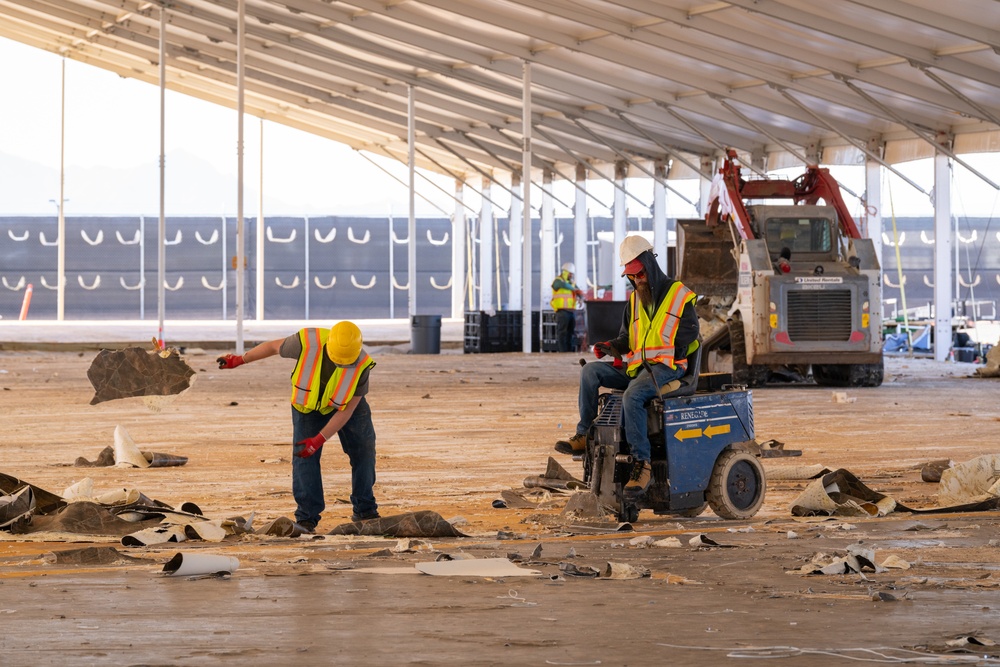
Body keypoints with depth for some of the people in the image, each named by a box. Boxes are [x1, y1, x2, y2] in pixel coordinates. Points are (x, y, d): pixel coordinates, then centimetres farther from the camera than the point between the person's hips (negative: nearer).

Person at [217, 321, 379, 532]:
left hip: (347, 405, 1)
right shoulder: (306, 343, -36)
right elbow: (273, 347, -14)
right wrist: (239, 360, -3)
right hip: (308, 404, -1)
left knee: (363, 451, 3)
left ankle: (365, 511, 17)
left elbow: (347, 410, -27)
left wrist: (319, 440, -31)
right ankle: (306, 517, -9)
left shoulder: (361, 366, -34)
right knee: (304, 457, -12)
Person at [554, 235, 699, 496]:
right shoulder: (635, 300, 18)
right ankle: (584, 434, -11)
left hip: (665, 367, -7)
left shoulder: (679, 295, -1)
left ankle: (642, 463, -36)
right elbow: (627, 337, 21)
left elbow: (688, 335, -4)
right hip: (636, 367, 7)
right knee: (590, 371, -11)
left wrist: (663, 356, -14)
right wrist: (612, 347, -2)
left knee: (632, 395, -35)